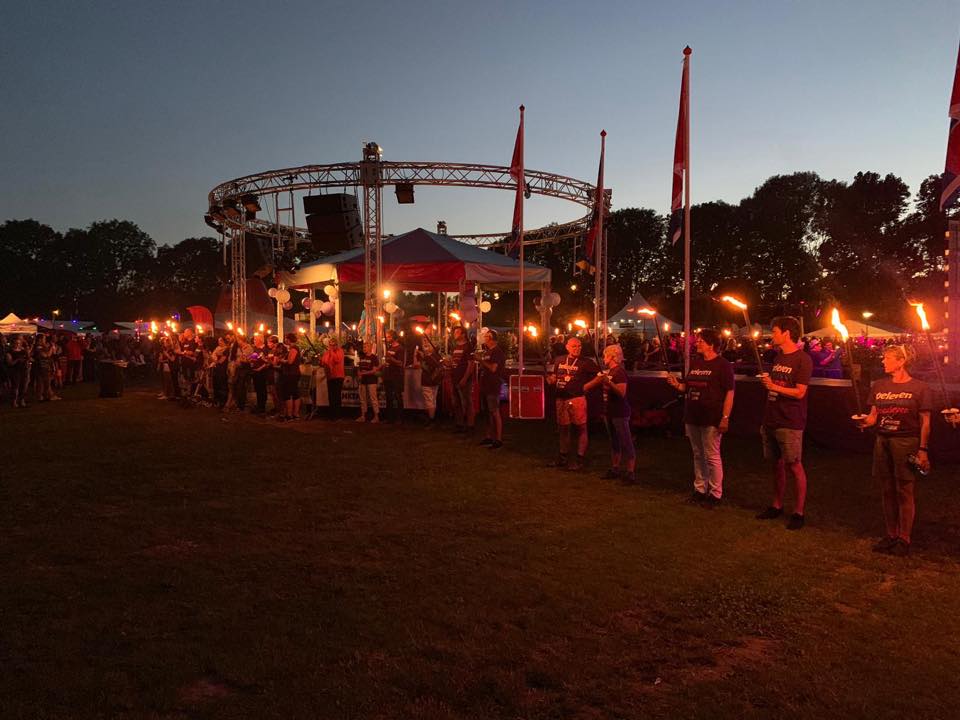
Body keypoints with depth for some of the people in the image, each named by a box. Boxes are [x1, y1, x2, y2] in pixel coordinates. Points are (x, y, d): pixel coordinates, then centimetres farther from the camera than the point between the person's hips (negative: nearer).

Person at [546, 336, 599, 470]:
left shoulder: (586, 362, -5)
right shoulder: (560, 361, 10)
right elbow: (554, 378, 19)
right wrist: (550, 380, -2)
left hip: (577, 399, -5)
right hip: (561, 399, 5)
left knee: (581, 428, 0)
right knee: (563, 427, 15)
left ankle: (579, 459, 7)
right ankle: (563, 457, 28)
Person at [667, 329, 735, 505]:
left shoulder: (722, 364, -9)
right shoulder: (694, 362, 13)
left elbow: (729, 393, -13)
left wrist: (725, 418, -19)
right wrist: (677, 385, -2)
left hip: (711, 419, -7)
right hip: (692, 417, 7)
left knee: (712, 456, -1)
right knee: (697, 455, 14)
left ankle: (715, 493, 10)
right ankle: (699, 489, 25)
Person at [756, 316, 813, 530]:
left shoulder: (802, 359, -10)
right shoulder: (778, 357, 15)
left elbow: (799, 392, -15)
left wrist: (773, 386, -14)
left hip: (790, 422, -7)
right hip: (771, 420, 7)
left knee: (794, 465, -1)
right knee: (777, 464, 13)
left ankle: (798, 512, 7)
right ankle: (777, 506, 23)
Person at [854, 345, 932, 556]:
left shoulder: (919, 388, -3)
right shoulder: (879, 386, 11)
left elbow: (925, 422, -3)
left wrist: (922, 449, -8)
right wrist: (865, 421, -9)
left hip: (906, 443, -5)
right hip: (882, 441, 5)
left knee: (904, 492, 0)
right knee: (887, 491, 9)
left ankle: (904, 539, 9)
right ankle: (891, 535, 19)